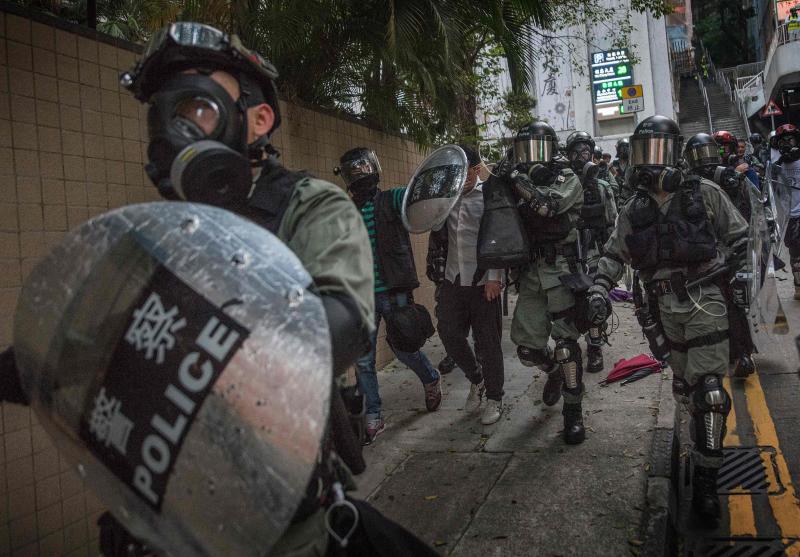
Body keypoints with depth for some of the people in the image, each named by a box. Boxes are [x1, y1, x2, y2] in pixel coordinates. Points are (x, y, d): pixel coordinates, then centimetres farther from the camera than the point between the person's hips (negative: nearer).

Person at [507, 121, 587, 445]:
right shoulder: (520, 185, 13)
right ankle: (555, 371, 37)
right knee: (528, 349, 4)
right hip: (530, 276, 4)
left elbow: (549, 204, -22)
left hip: (561, 272, -4)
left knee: (566, 344, -4)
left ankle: (573, 411, 10)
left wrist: (516, 181, -16)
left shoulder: (567, 180, 0)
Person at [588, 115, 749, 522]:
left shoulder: (704, 194, -1)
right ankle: (707, 436, 40)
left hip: (705, 304, -4)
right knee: (684, 386, 13)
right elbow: (613, 255, 9)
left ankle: (705, 483, -4)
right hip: (666, 310, 4)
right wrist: (598, 292, -5)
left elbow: (738, 236, 7)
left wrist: (725, 276, -1)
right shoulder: (632, 211, 8)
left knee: (707, 389, -10)